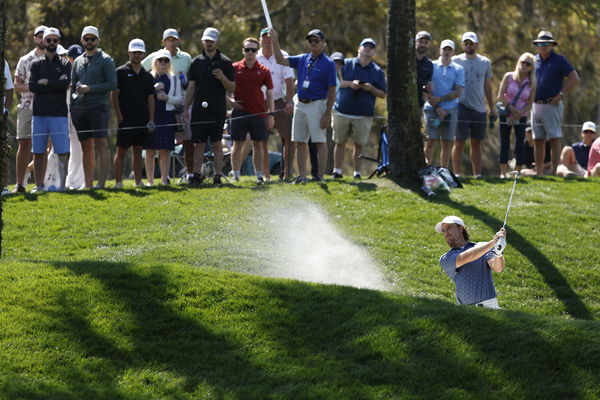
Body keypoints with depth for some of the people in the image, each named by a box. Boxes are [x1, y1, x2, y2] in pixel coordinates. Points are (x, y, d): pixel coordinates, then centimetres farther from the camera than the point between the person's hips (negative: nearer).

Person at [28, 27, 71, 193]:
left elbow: (65, 83, -10)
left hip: (59, 113, -2)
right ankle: (39, 186, 8)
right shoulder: (36, 64, 13)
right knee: (38, 152, 3)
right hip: (39, 113, 2)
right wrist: (55, 85, -7)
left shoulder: (64, 64, 9)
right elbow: (32, 86, -2)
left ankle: (62, 185, -6)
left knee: (62, 152, -7)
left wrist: (45, 82, -4)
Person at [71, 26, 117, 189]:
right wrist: (71, 108, 11)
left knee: (101, 145, -10)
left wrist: (90, 88, -13)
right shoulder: (78, 61, 17)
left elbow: (112, 84, -6)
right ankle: (88, 184, 9)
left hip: (98, 108, -6)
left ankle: (102, 183, -14)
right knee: (86, 148, 7)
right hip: (79, 108, 6)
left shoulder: (105, 60, 1)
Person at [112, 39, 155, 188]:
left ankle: (138, 181, 10)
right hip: (126, 118, -4)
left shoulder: (147, 76, 13)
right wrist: (119, 116, -11)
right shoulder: (121, 72, -1)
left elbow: (151, 99, 14)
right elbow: (114, 95, -4)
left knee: (137, 151, 8)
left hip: (142, 119, 4)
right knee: (121, 150, -4)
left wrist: (151, 119, 4)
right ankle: (118, 181, -4)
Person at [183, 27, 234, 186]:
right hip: (199, 110, 2)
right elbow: (191, 87, 13)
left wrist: (223, 78, -18)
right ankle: (197, 175, 7)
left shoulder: (225, 62, 3)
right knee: (199, 144, 2)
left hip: (217, 110, -2)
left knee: (216, 144, -1)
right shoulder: (196, 62, 11)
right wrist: (186, 108, 7)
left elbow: (232, 88, 2)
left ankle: (217, 176, 2)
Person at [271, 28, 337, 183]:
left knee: (320, 142, -6)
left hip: (317, 105, -7)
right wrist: (275, 41, 0)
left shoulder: (328, 64, -6)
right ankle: (302, 176, 12)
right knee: (300, 142, 7)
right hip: (300, 105, 7)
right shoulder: (302, 59, 12)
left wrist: (327, 114, -14)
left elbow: (332, 91, -8)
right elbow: (281, 60, 12)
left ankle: (320, 176, -6)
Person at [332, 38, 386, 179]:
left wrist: (371, 89, -10)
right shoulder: (346, 64, 7)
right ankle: (337, 171, 9)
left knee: (359, 145, 0)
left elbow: (382, 94, 9)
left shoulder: (378, 71, 9)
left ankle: (357, 173, 7)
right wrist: (350, 83, -12)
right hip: (342, 112, 0)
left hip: (364, 115, 0)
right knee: (340, 142, 3)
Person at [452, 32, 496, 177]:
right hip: (461, 106, -3)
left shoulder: (485, 62, 11)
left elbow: (487, 87, 17)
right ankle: (457, 174, -4)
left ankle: (477, 174, 11)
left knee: (476, 143, 8)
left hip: (479, 109, 3)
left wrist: (492, 108, 14)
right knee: (459, 142, -4)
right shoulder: (455, 61, 2)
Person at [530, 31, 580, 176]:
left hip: (552, 105, -6)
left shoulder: (559, 60, -3)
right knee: (538, 140, 8)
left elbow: (575, 78, -8)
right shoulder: (534, 60, 13)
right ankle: (538, 172, 12)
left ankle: (554, 172, -7)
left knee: (554, 139, -6)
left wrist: (561, 94, -12)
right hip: (536, 106, 6)